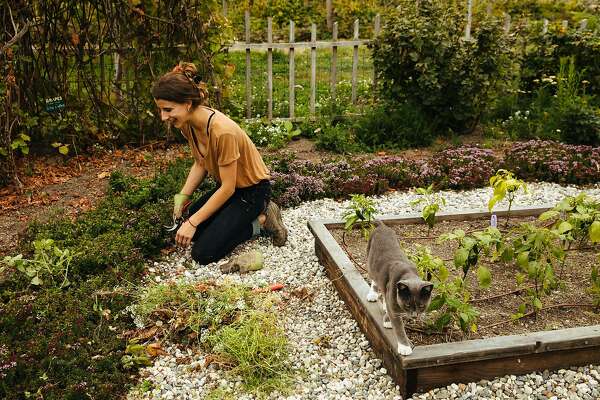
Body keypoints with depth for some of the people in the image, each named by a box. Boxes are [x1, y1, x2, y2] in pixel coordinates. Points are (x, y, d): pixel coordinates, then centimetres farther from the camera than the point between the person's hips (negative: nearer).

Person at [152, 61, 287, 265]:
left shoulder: (222, 131, -33)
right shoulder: (187, 123, -9)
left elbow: (228, 188, -25)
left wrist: (193, 222, -20)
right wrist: (182, 196, -9)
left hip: (251, 190, -8)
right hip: (226, 186, 8)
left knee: (204, 254, -13)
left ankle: (262, 221, 0)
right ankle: (243, 218, 13)